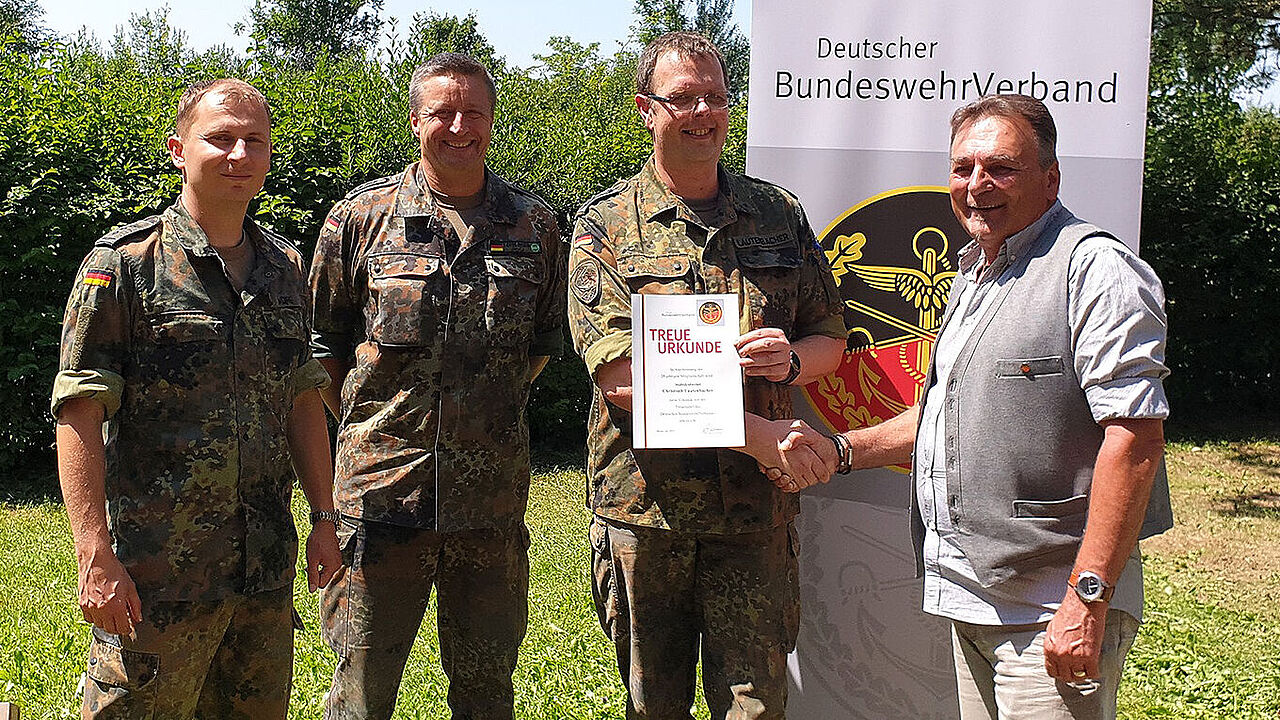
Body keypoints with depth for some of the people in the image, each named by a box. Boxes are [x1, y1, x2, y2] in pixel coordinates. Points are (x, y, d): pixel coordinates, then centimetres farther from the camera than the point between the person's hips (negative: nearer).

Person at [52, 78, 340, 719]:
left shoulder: (286, 268, 10)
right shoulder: (123, 263, -6)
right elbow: (79, 414, -10)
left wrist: (323, 519, 12)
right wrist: (95, 556, -17)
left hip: (267, 571, 5)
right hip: (155, 577, -5)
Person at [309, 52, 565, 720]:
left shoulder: (533, 225, 6)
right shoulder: (361, 217, 1)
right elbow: (324, 338, 9)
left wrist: (494, 413, 11)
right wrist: (364, 422, 6)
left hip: (491, 500, 2)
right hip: (381, 487, -1)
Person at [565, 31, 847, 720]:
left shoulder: (779, 214, 9)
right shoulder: (605, 224, -1)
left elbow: (831, 336, 14)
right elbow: (619, 378, -13)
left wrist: (790, 360, -11)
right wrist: (756, 431, -19)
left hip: (755, 510, 2)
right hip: (644, 508, -1)